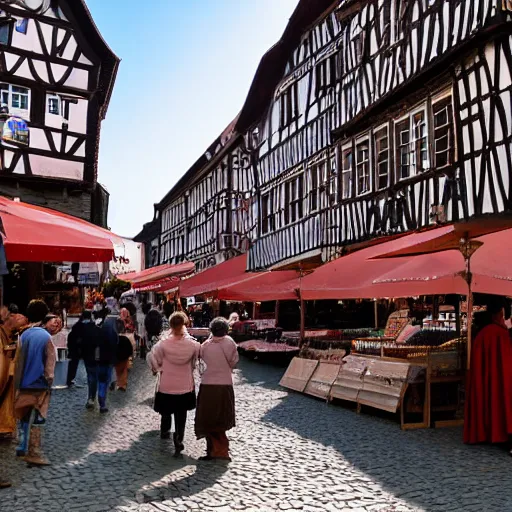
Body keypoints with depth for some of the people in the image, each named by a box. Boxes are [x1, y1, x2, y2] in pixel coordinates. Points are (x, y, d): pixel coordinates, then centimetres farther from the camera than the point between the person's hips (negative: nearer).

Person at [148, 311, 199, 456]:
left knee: (166, 412, 24)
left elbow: (153, 358, -7)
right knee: (181, 416, 10)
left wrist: (158, 369, 11)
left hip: (166, 386, 1)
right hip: (185, 386, 0)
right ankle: (178, 441, 5)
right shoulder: (193, 344, -15)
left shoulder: (164, 344, -18)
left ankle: (165, 432, 45)